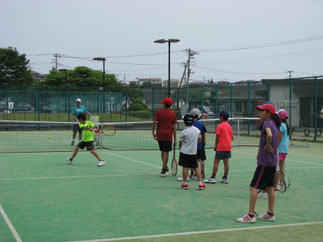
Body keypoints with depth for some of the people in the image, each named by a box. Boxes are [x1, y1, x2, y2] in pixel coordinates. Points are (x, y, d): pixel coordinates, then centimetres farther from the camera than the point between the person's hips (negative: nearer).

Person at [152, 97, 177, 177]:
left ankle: (165, 168, 30)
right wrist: (175, 139, 1)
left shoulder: (159, 112, 2)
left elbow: (154, 123, -6)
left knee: (163, 152, 17)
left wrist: (153, 133, 2)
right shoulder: (173, 114, -1)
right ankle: (163, 171, -3)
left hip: (159, 135, 2)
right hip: (168, 136, -2)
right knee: (165, 153, -1)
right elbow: (174, 127, -2)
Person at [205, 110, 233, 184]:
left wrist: (216, 146, -1)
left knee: (216, 162, -3)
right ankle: (225, 178, 10)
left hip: (221, 147, -6)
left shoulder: (219, 126, -9)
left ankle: (212, 178, -3)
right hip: (228, 147, 6)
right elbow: (232, 138, 13)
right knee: (226, 162, 7)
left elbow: (217, 138, -11)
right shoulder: (230, 126, 10)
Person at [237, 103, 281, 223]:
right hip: (273, 160, 10)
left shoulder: (267, 123, -14)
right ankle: (270, 214, 20)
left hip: (265, 161, -10)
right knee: (270, 187, 14)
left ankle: (250, 215, -5)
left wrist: (268, 146, -20)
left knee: (253, 186, -6)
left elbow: (269, 135, -36)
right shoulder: (274, 124, 13)